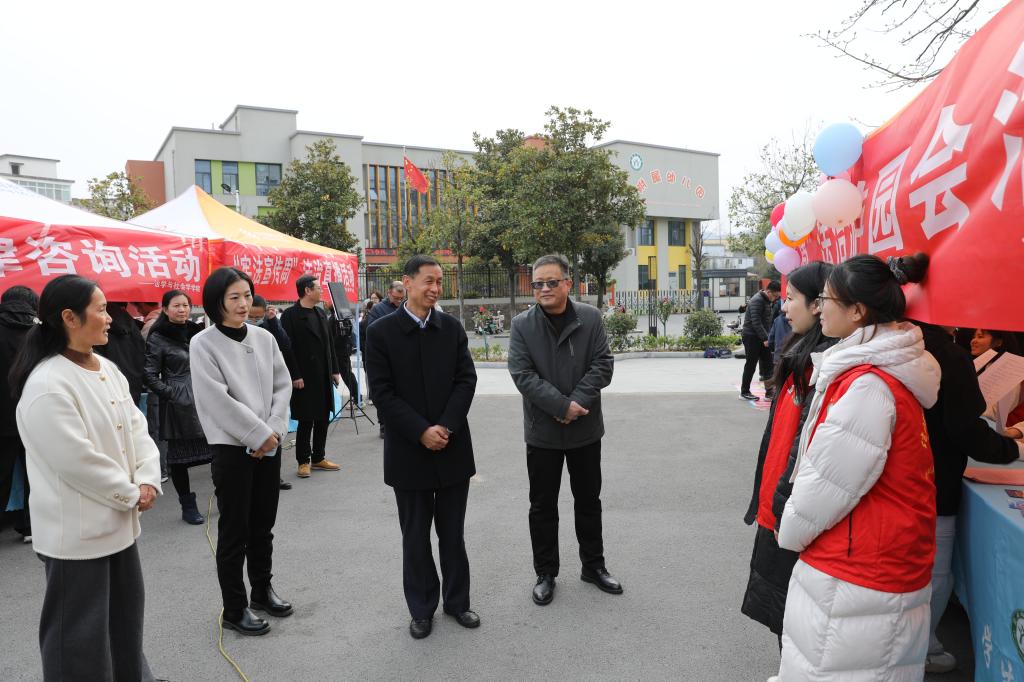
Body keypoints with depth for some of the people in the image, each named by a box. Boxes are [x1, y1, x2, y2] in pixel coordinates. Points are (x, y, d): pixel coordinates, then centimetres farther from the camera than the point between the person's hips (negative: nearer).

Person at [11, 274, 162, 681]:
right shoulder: (46, 385, -23)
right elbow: (78, 462, -24)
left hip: (118, 521, 9)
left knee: (125, 614, 24)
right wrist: (131, 494, -13)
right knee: (78, 631, 9)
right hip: (76, 531, -9)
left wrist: (147, 481, -8)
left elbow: (137, 427, 6)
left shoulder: (108, 369, 4)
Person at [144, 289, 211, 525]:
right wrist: (171, 394, -10)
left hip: (204, 398, 4)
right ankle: (188, 506, 17)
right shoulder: (158, 338, -5)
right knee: (179, 454, 6)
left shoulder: (196, 332, 9)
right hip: (178, 404, -4)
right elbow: (150, 375, -5)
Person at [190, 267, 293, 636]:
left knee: (263, 524, 16)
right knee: (234, 530, 5)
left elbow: (283, 385, 5)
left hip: (269, 444, 5)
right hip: (232, 447, -4)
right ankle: (235, 609, 19)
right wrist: (259, 434, -13)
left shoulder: (264, 338, 4)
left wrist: (274, 430, -9)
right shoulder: (204, 343, -9)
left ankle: (262, 590, 34)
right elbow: (218, 399, -15)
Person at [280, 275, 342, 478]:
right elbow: (288, 348, -12)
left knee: (323, 419, 11)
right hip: (304, 379, -7)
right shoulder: (290, 315, -8)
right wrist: (295, 376, -15)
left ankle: (318, 458, 23)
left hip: (324, 377, 7)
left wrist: (335, 370, 12)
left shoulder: (321, 314, 13)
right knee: (305, 421, 1)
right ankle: (303, 461, 14)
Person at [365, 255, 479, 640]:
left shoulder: (452, 328, 3)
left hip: (452, 449, 2)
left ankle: (457, 601, 31)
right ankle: (421, 609, 28)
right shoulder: (381, 332, -6)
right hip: (408, 452, -2)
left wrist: (445, 427, -13)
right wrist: (421, 432, -16)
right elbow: (382, 392, -10)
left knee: (453, 534, 14)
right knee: (415, 537, 11)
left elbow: (466, 380, -2)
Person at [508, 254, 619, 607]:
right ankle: (545, 574, 26)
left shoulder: (590, 318, -3)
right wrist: (562, 406, -21)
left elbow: (602, 364, -7)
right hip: (542, 430, -1)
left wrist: (578, 402, -19)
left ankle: (593, 565, 34)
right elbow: (522, 374, -14)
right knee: (543, 506, 10)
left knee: (588, 500, 16)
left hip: (585, 428, 1)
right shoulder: (522, 325, -7)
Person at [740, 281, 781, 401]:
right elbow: (756, 322, -24)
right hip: (751, 336, -9)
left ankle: (770, 390, 11)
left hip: (761, 337, 9)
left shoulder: (767, 301, 12)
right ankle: (744, 392, 7)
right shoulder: (757, 301, -17)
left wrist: (767, 337, 8)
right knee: (751, 364, -3)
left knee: (767, 362, 7)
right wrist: (765, 338, -24)